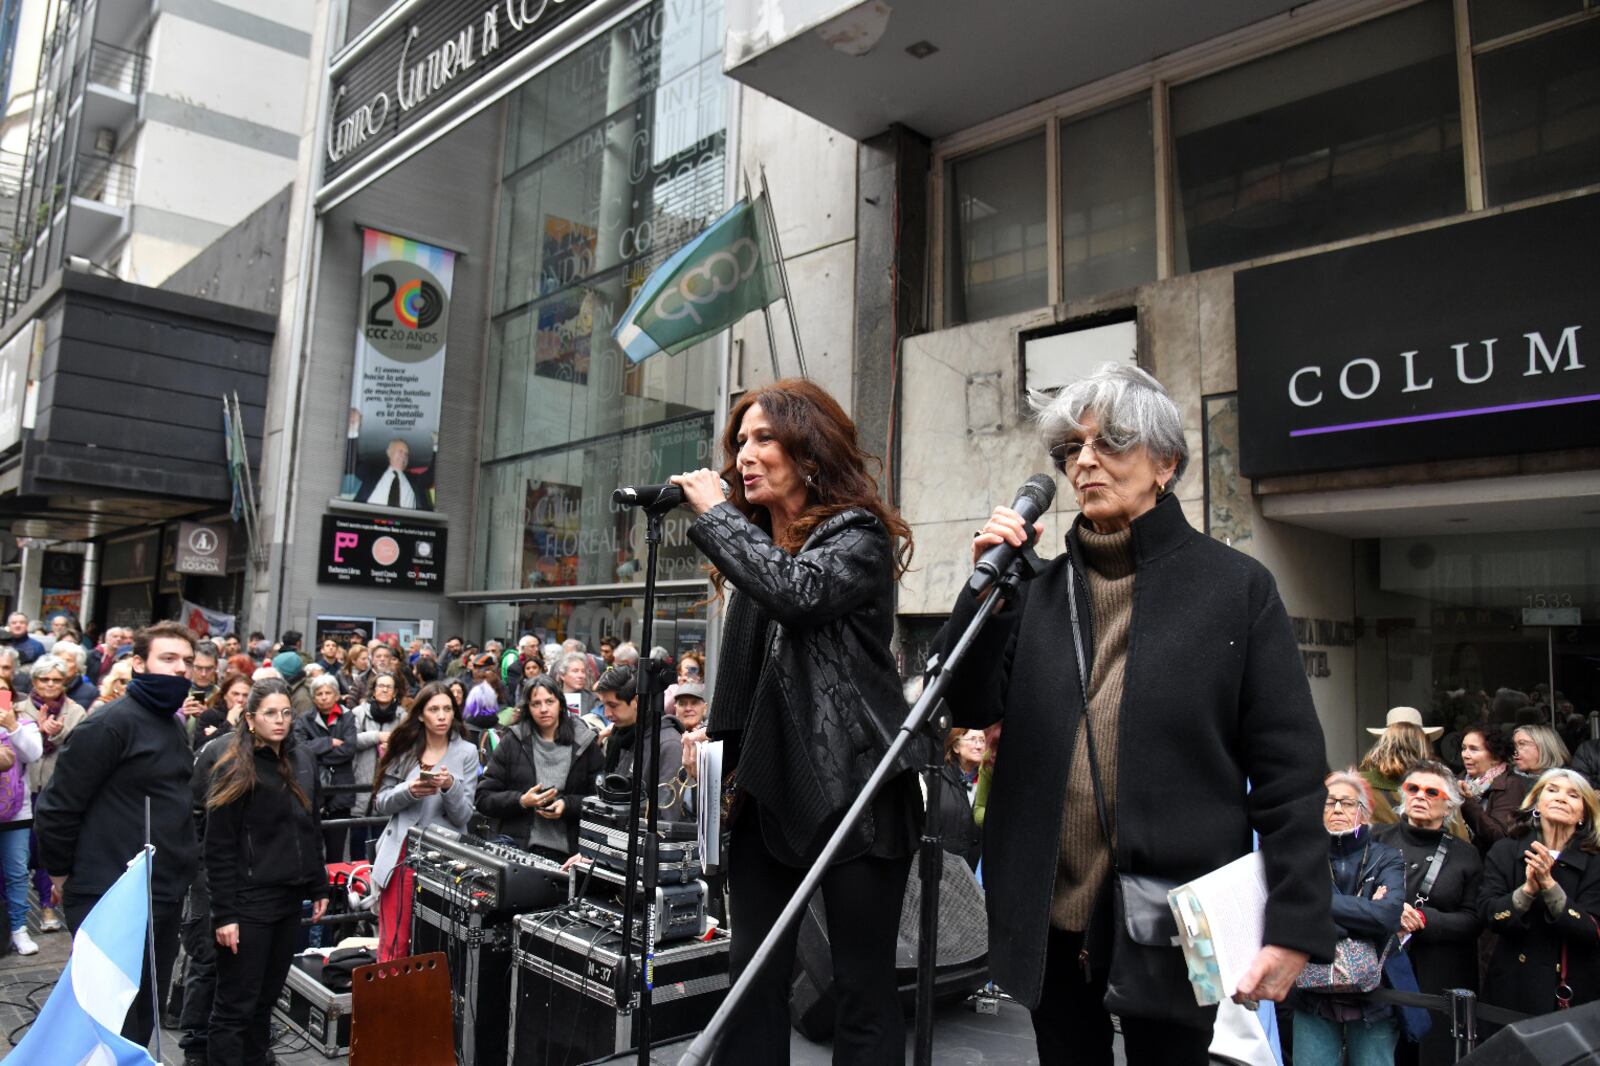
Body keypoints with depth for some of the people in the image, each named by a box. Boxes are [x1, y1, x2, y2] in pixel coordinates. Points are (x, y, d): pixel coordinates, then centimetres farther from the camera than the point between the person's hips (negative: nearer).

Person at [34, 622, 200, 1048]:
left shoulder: (174, 727, 12)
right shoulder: (110, 723, -15)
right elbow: (56, 807, -14)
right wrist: (63, 875, -4)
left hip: (165, 898, 8)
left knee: (144, 1019, 17)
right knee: (113, 1025, 2)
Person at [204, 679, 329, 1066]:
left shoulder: (303, 763, 8)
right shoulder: (235, 770, -10)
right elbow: (219, 849, -12)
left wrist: (319, 887, 14)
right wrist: (224, 914, -15)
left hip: (289, 899, 6)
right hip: (248, 903, -6)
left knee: (267, 997, 15)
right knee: (235, 1004, 2)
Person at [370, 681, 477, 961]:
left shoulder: (466, 753, -1)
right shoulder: (403, 749, 4)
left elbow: (463, 816, -2)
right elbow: (380, 804, 6)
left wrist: (450, 786, -22)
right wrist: (408, 791, -14)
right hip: (401, 851, 1)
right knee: (394, 942, 0)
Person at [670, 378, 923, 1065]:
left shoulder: (860, 535, -6)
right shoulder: (755, 543, 15)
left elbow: (798, 592, -27)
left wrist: (713, 513, -15)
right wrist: (722, 763, 19)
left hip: (850, 787, -6)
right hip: (768, 784, 7)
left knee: (864, 987, 2)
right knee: (754, 977, 9)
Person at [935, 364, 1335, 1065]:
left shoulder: (1236, 586, -1)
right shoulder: (1040, 589, 8)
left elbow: (1289, 768, -4)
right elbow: (971, 707, -1)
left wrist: (1294, 923, -10)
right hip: (1051, 914, 4)